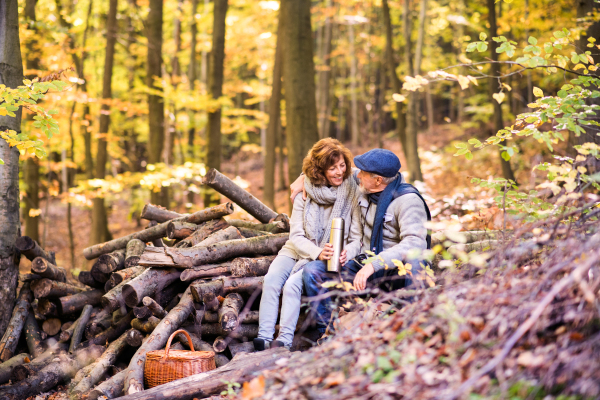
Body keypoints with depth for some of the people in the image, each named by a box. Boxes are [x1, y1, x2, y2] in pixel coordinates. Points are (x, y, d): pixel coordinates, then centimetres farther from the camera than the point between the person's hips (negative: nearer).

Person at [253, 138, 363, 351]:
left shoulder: (352, 195, -6)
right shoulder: (305, 193, 0)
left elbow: (357, 239, -4)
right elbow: (296, 236, -4)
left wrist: (346, 254, -27)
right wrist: (317, 252, -23)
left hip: (329, 260, -3)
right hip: (297, 251, 3)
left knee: (293, 284, -29)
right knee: (271, 279, -24)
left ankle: (284, 341, -29)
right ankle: (263, 339, -27)